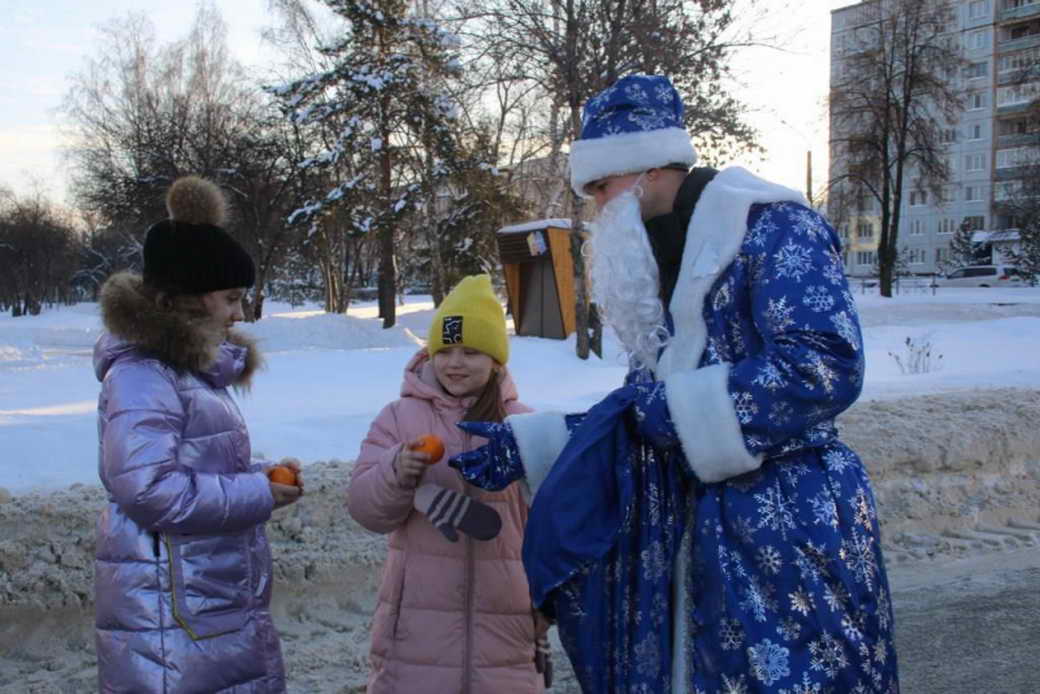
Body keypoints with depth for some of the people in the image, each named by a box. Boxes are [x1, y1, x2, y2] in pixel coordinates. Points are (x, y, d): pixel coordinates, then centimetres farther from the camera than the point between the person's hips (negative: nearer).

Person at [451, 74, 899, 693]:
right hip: (692, 537, 8)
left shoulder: (771, 225, -11)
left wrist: (677, 411, -17)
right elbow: (641, 413, 18)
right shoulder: (658, 265, 15)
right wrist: (523, 447, 11)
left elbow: (826, 366, -23)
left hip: (790, 529, -8)